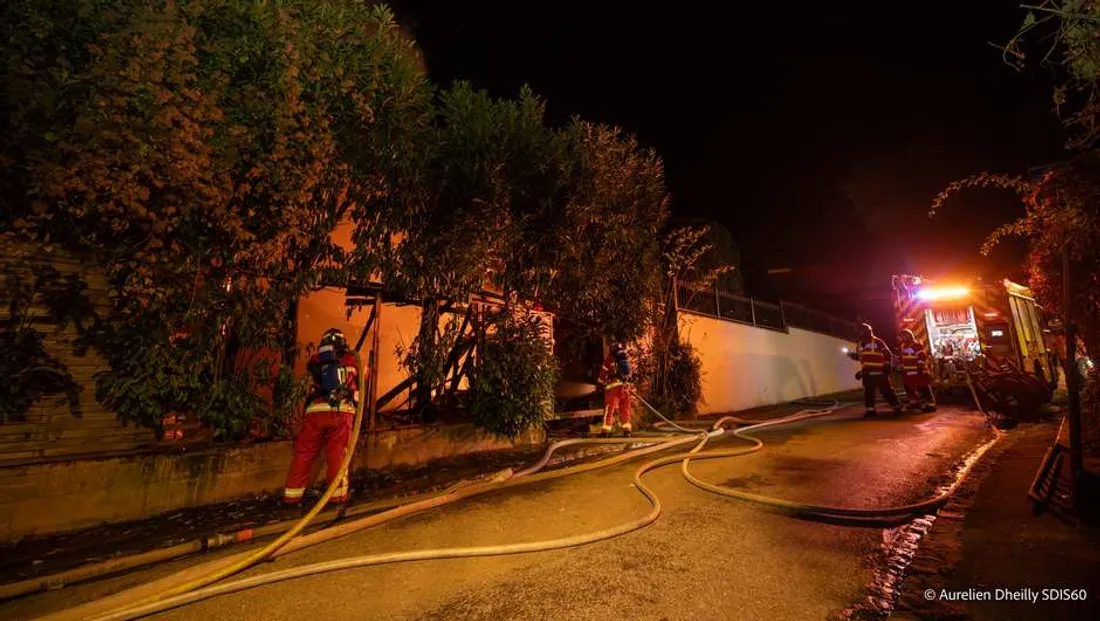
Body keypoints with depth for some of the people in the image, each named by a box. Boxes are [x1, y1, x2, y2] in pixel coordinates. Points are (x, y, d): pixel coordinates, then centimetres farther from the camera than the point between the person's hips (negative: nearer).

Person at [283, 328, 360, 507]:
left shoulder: (315, 360, 16)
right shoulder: (351, 360, 15)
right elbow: (359, 381, 29)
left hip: (316, 411, 1)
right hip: (341, 412, -1)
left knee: (303, 454, 11)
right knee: (337, 455, 3)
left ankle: (292, 495, 16)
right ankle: (337, 495, 2)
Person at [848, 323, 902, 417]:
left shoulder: (878, 342, -6)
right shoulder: (860, 345, 12)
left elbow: (888, 354, -5)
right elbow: (859, 357, 24)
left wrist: (887, 365, -10)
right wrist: (853, 355, 5)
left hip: (879, 371, -6)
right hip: (866, 372, 6)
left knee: (886, 390, -4)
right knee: (868, 391, 5)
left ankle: (897, 406, 10)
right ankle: (870, 409, 9)